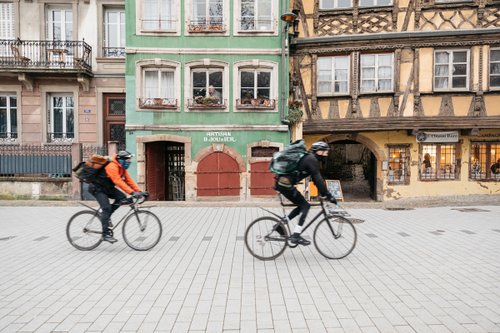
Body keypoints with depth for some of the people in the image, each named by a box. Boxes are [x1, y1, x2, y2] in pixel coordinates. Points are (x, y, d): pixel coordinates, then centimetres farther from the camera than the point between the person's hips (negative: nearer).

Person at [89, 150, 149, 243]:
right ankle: (106, 234, -12)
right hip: (97, 188, -8)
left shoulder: (122, 169, 1)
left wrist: (140, 192, -13)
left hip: (107, 188, 8)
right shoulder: (112, 167, -27)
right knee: (106, 208, -18)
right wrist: (132, 192, -46)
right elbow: (118, 182, -38)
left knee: (122, 198, -13)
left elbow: (129, 181, -2)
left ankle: (105, 216, 3)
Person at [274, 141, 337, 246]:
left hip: (282, 183, 9)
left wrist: (324, 193, 20)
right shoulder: (312, 160, -10)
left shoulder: (309, 158, 20)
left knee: (302, 206, 14)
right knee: (305, 205, -4)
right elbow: (318, 180, -17)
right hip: (286, 184, -9)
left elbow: (316, 179, 23)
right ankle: (296, 236, -4)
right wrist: (328, 195, -13)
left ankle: (280, 224, 16)